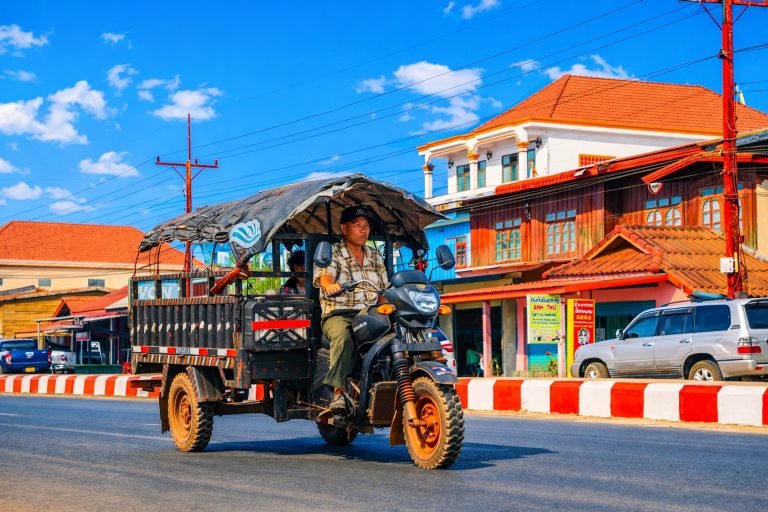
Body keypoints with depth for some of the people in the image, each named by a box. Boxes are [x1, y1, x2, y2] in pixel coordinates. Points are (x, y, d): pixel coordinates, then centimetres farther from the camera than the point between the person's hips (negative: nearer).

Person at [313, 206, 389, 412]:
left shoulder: (375, 257, 22)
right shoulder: (331, 253, 5)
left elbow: (384, 291, 21)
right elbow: (323, 276, -15)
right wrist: (329, 285, -38)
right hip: (338, 315, -4)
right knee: (342, 335, -38)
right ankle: (338, 392, -41)